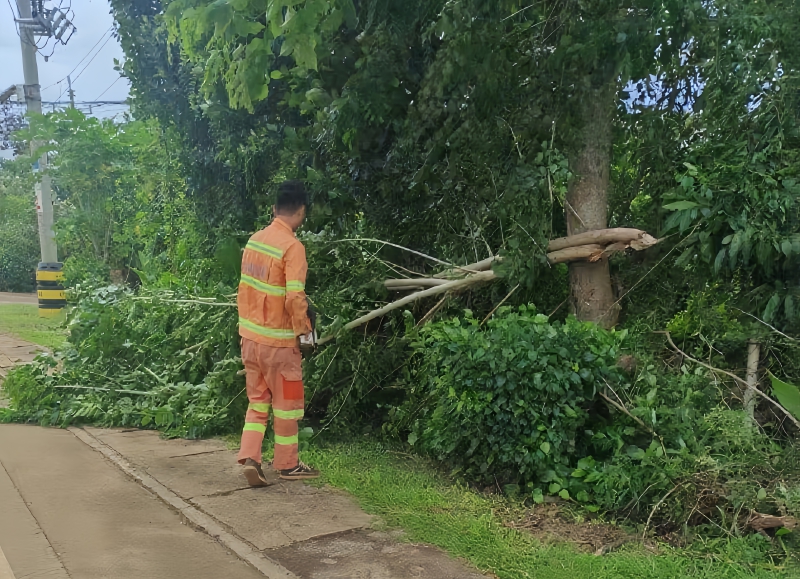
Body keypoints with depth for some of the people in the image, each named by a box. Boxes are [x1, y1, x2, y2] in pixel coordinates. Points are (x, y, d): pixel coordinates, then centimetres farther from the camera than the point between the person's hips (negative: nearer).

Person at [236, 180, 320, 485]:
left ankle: (250, 458, 10)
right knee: (287, 403, 10)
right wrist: (304, 330, -9)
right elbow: (294, 297, -24)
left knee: (258, 399, 18)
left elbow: (245, 286, 10)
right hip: (277, 340, -6)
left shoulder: (255, 239, 3)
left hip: (250, 335, 7)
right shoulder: (292, 247, -18)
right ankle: (287, 465, 21)